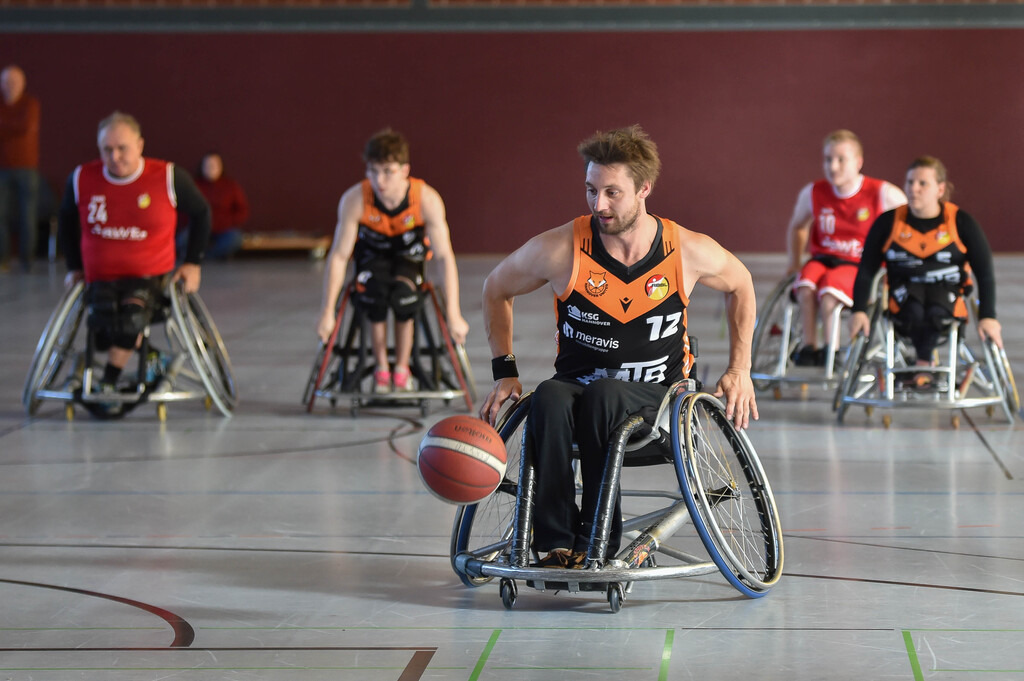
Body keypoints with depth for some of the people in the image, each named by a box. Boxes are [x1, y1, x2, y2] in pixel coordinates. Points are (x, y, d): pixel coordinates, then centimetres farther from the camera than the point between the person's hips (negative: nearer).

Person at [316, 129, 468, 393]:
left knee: (403, 294, -31)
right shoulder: (354, 200, -30)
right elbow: (339, 256, -23)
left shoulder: (427, 199, -32)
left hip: (409, 254, 0)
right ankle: (381, 369, -10)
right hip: (372, 254, 0)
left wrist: (453, 315, -29)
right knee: (375, 294, -31)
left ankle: (402, 369, -7)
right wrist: (327, 313, -21)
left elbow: (445, 256, -28)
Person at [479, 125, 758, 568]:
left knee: (603, 394, -36)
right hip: (578, 382, 1)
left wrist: (739, 369, 8)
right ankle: (556, 542, -31)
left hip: (657, 397, -1)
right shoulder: (561, 249, -12)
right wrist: (504, 372, 1)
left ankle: (597, 541, -27)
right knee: (549, 398, -36)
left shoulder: (688, 252, -9)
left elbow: (739, 285, 13)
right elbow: (496, 289, 7)